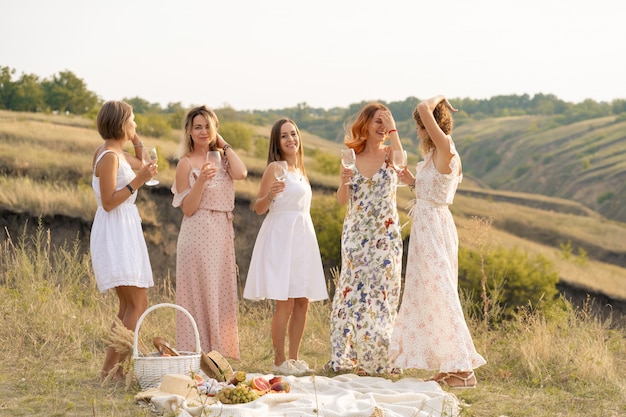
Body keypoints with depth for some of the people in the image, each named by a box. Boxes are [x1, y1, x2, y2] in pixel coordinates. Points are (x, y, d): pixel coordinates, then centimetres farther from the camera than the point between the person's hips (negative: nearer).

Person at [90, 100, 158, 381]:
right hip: (116, 233, -11)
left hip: (124, 233, 11)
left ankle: (114, 367, 14)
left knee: (128, 306, 12)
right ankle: (110, 368, -13)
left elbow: (141, 167, 31)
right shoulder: (109, 156, -15)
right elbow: (108, 202, -19)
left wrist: (137, 142, 18)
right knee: (138, 303, -13)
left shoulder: (117, 153, 13)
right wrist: (138, 181, -23)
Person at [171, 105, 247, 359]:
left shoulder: (220, 158, 11)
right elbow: (187, 208, -9)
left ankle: (219, 355, 15)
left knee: (221, 295, 8)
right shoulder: (187, 163, -5)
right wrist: (201, 180, -23)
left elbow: (241, 173, -11)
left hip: (222, 234, 6)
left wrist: (224, 145, -1)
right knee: (200, 295, -4)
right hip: (198, 234, -6)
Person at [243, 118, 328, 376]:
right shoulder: (275, 167, -5)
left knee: (303, 302, 5)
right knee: (285, 302, -9)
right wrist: (270, 194, -26)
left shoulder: (299, 169, 17)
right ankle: (279, 361, -3)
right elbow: (259, 208, -8)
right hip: (281, 237, -8)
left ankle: (294, 358, 12)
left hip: (302, 238, 8)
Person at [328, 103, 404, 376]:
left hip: (385, 235, -1)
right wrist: (344, 180, -15)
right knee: (352, 291, 1)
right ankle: (347, 357, 8)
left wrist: (393, 129, -17)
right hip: (355, 234, 2)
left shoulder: (389, 154, 1)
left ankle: (379, 358, 8)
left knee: (381, 294, -1)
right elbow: (342, 199, 5)